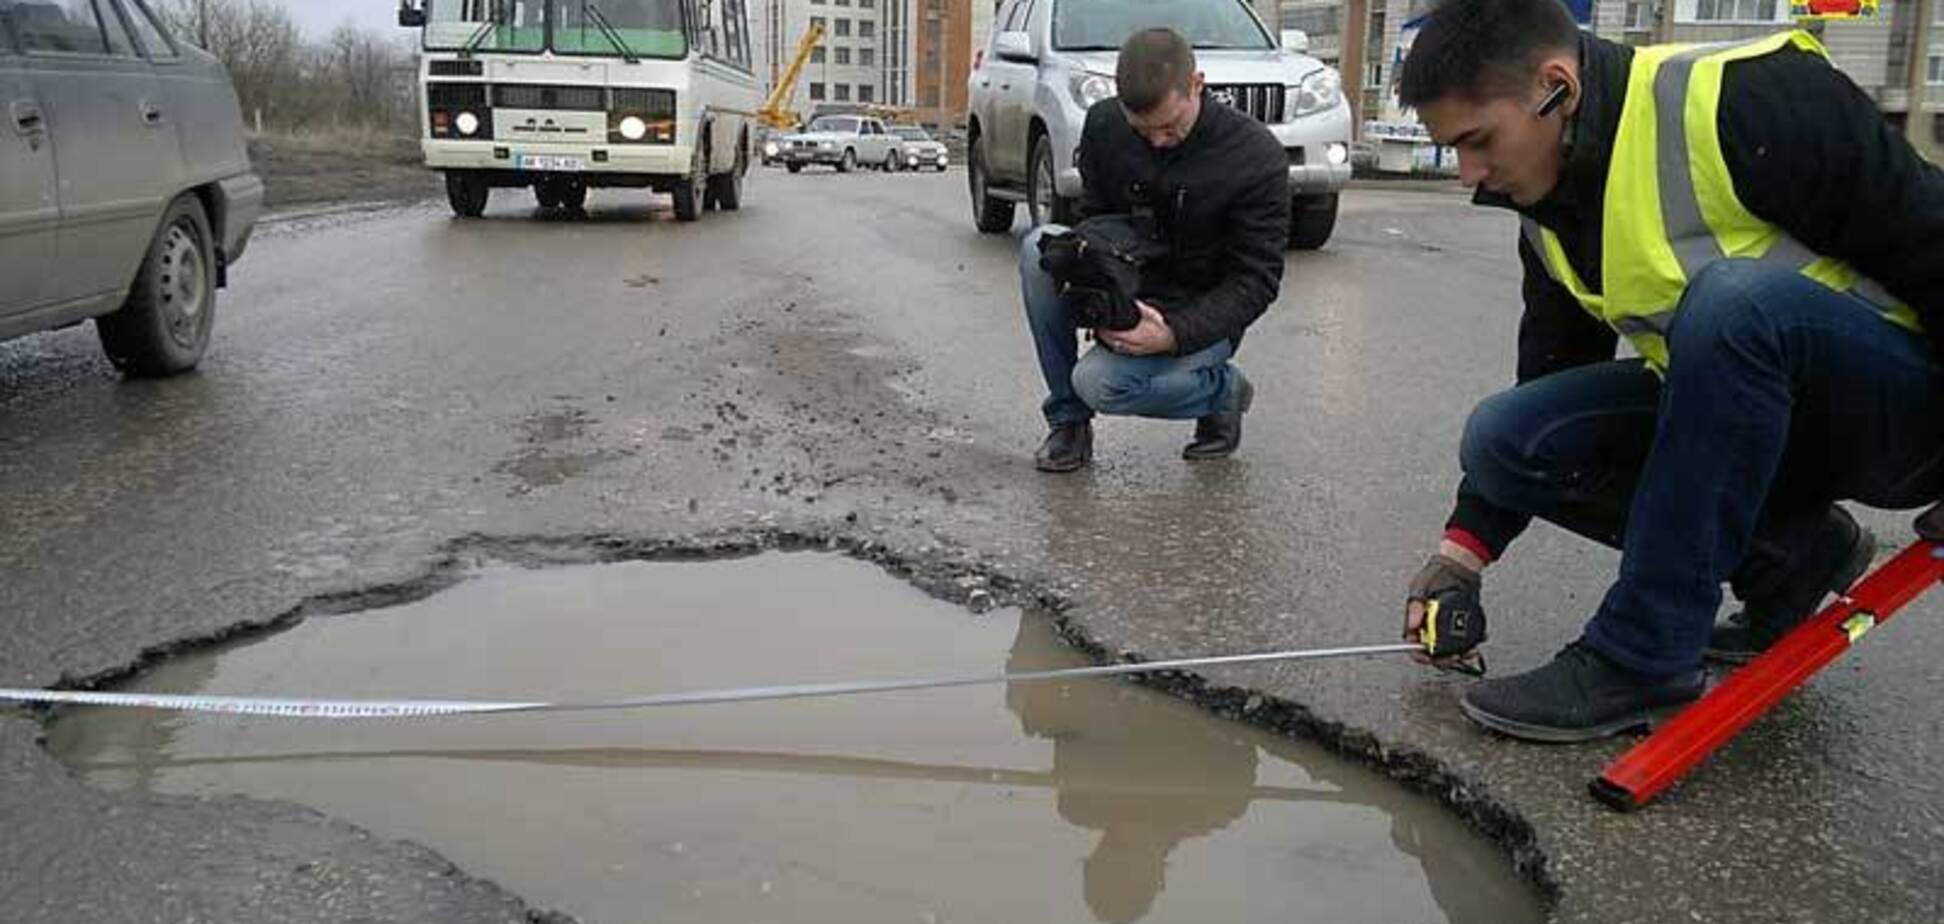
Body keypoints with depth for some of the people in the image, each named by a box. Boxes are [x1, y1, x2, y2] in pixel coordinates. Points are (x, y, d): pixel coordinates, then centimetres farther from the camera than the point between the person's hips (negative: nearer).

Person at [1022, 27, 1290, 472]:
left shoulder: (1257, 156, -20)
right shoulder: (1104, 124, -9)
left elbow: (1256, 280, -16)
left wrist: (1175, 335, -30)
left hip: (1199, 315, -5)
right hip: (1126, 290, 5)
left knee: (1097, 382, -28)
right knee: (1041, 247, -23)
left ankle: (1224, 390, 3)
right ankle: (1068, 420, -10)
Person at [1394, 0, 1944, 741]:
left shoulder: (1748, 99, -24)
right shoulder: (1550, 211, 0)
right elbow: (1548, 378, 8)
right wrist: (1467, 544, 2)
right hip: (1738, 403, 7)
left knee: (1734, 297, -36)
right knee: (1505, 438, -10)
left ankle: (1640, 658, -26)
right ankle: (1783, 555, 5)